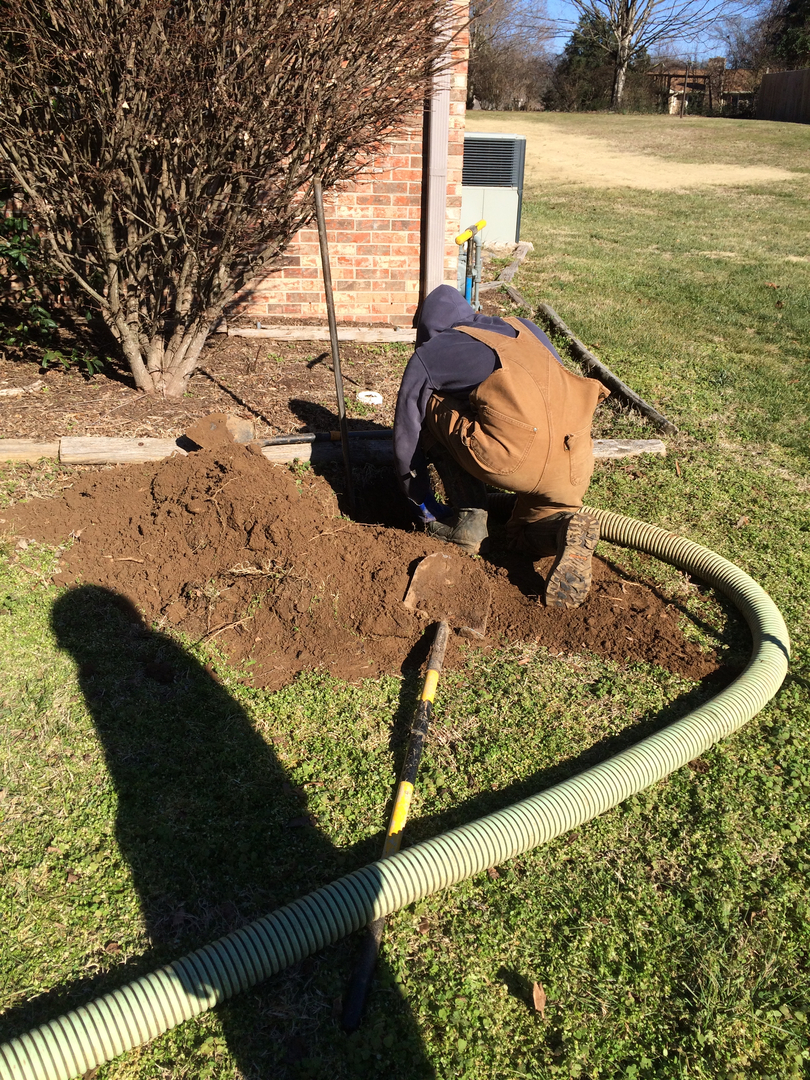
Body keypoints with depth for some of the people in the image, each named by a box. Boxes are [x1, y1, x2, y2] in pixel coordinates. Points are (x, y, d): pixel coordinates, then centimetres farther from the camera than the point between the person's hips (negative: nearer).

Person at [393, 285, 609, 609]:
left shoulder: (427, 355, 20)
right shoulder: (524, 329, 32)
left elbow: (406, 438, 22)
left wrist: (424, 507, 36)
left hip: (513, 456, -5)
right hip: (575, 466, 5)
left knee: (432, 409, 21)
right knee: (525, 533, 30)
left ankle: (468, 520, 17)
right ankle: (565, 527, -4)